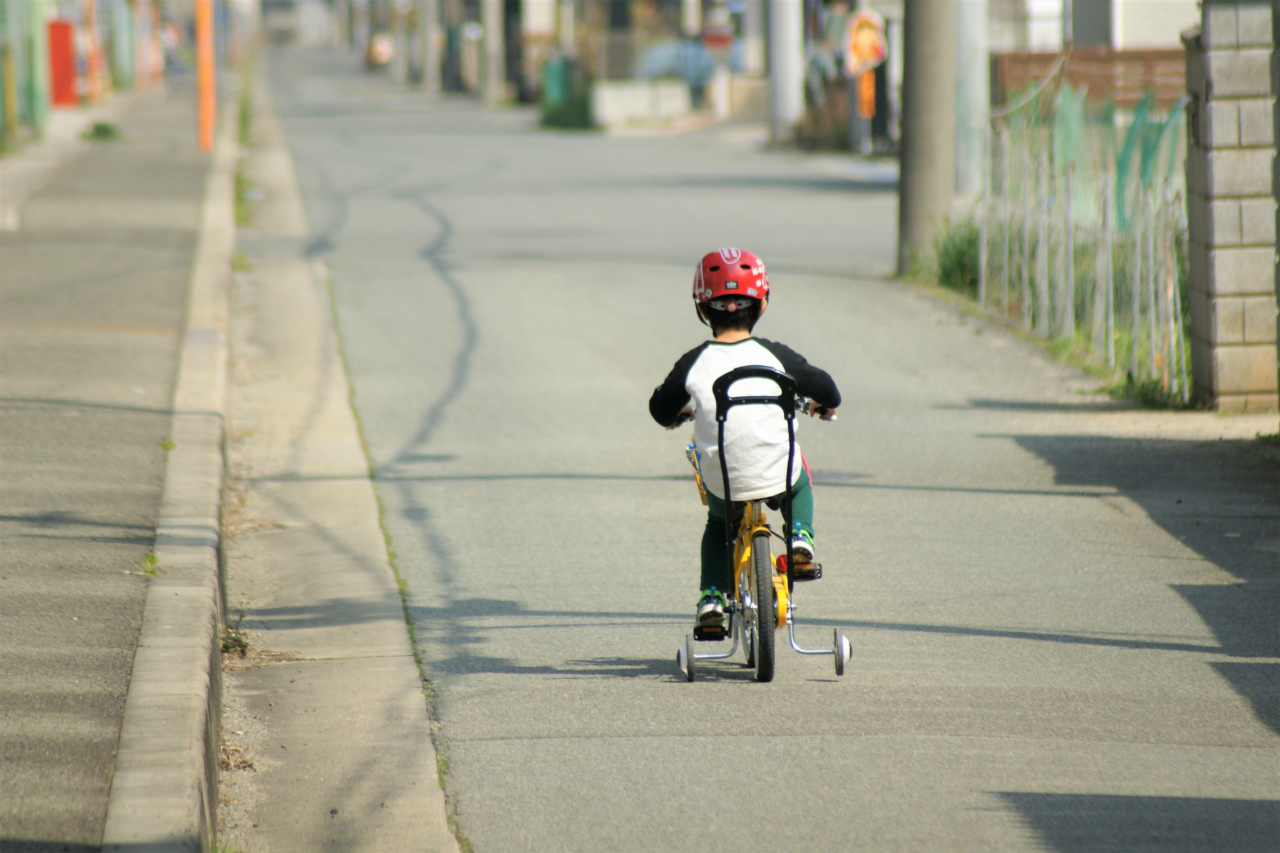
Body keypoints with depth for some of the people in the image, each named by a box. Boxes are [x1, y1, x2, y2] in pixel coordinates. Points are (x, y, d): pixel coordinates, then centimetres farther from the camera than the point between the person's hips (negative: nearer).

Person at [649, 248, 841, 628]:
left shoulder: (693, 363, -4)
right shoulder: (775, 355, -4)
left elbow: (661, 408, 10)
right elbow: (824, 387, 8)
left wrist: (678, 415, 34)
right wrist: (825, 405, 32)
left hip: (723, 484, 0)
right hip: (777, 478, 0)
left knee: (717, 524, 33)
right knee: (800, 482, 36)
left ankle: (712, 596, 20)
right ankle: (800, 534, 17)